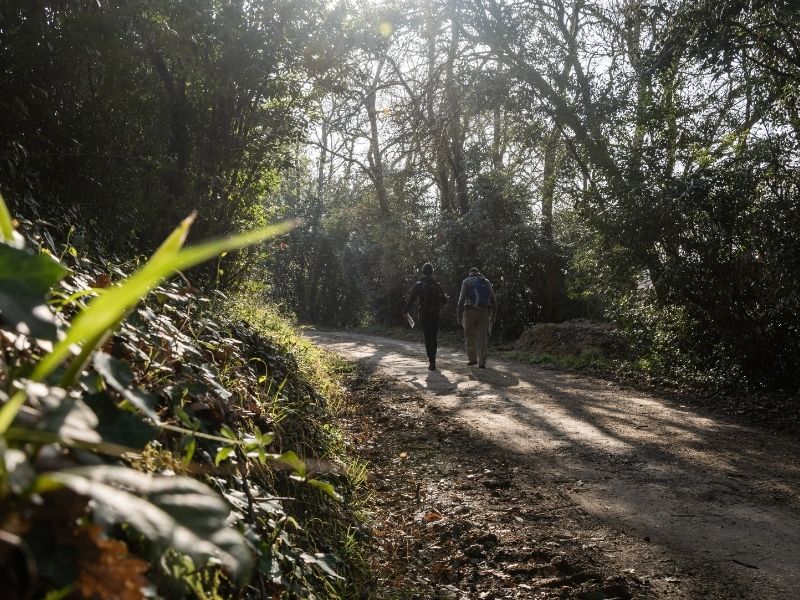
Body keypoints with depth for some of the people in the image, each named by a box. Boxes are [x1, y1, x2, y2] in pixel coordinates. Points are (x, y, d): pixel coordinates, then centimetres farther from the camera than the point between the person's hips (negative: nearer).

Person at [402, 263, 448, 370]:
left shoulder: (418, 285, -4)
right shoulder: (437, 285, 4)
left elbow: (411, 299, -5)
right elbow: (443, 299, 8)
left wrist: (405, 311, 3)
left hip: (424, 315, -2)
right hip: (435, 315, 2)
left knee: (428, 338, -1)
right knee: (434, 337, 16)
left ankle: (432, 362, -8)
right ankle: (432, 358, 24)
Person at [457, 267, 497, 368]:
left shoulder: (466, 282, 3)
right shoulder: (487, 282, 12)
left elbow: (462, 299, -5)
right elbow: (493, 300, 9)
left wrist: (459, 315, -2)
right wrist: (493, 315, 15)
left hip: (470, 312, -2)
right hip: (484, 312, 2)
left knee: (469, 336, 13)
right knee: (481, 338, 4)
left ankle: (472, 359, 13)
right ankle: (482, 362, 0)